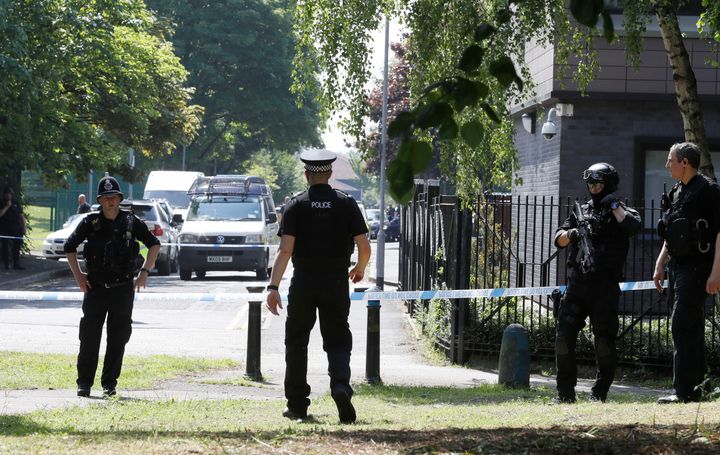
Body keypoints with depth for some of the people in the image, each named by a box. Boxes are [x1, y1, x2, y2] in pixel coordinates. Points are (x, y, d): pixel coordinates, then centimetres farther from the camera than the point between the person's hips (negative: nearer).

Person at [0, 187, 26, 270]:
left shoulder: (16, 204, 14)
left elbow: (21, 216, 14)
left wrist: (23, 228, 7)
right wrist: (7, 206, -14)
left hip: (16, 230, 3)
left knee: (17, 247, 4)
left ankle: (16, 264, 9)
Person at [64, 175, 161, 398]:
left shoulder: (131, 222, 0)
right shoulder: (91, 222, -1)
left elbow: (154, 245, 10)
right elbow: (70, 247, 9)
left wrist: (144, 271, 0)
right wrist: (78, 275, 2)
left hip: (123, 288, 0)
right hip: (95, 287, 0)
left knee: (117, 339, 3)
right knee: (89, 337, -2)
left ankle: (109, 384, 11)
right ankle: (84, 383, 4)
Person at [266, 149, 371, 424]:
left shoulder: (296, 205, -3)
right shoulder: (347, 204, 0)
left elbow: (285, 249, -12)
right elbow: (364, 247, -4)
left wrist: (273, 286, -14)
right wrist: (360, 269, 17)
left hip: (303, 282, 0)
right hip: (337, 283, 0)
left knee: (296, 342, 12)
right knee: (337, 342, 6)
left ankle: (297, 404, 16)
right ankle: (340, 385, -23)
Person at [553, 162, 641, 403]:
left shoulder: (622, 211, 6)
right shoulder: (581, 211, 18)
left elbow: (633, 226, -17)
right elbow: (559, 239, 12)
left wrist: (614, 205, -6)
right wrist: (571, 234, -9)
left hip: (604, 287, -4)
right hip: (577, 284, 4)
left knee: (604, 341, 1)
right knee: (563, 337, -3)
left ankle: (599, 393, 10)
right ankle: (565, 392, 6)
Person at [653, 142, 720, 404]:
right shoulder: (676, 193, 15)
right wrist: (660, 266, 19)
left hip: (697, 267, -9)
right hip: (677, 266, 9)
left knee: (683, 326, -13)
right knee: (690, 328, 14)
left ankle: (685, 391, -12)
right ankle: (695, 386, 21)